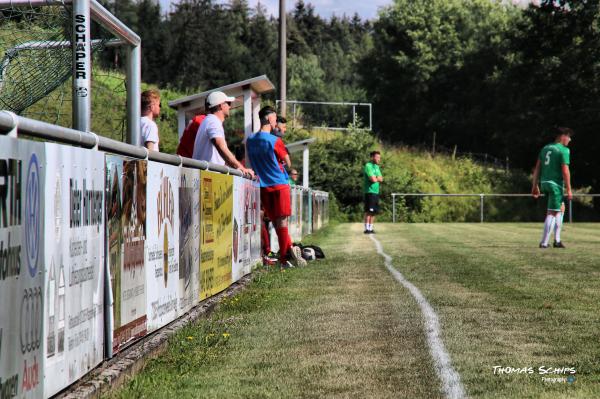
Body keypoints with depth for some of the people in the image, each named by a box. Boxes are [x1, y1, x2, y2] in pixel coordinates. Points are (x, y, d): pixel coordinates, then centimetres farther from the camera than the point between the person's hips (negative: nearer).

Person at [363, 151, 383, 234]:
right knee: (368, 211, -9)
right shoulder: (368, 166, -10)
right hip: (370, 192, -8)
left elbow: (381, 179, 9)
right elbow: (373, 179, -18)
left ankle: (370, 228, 12)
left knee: (374, 211, 7)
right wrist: (378, 178, 2)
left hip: (376, 192, 8)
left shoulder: (377, 167, 18)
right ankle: (366, 229, -8)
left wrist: (376, 178, -9)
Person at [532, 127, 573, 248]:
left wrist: (535, 186, 17)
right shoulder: (564, 150, -9)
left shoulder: (545, 148, 14)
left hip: (544, 183, 8)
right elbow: (565, 171, -16)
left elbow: (537, 168, 13)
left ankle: (557, 240, 19)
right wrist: (569, 190, -13)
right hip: (556, 184, -8)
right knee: (552, 213, -3)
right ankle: (544, 242, -6)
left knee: (560, 208, 22)